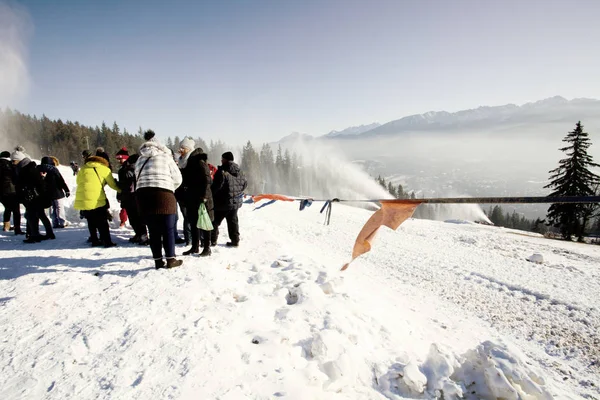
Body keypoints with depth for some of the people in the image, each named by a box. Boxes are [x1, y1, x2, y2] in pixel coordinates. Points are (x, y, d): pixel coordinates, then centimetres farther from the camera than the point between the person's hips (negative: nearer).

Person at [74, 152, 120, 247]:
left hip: (82, 199, 4)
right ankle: (107, 241, 0)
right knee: (102, 222, 3)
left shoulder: (83, 169, 16)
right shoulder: (104, 169, 6)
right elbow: (113, 184, 11)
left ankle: (94, 240, 21)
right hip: (97, 200, -4)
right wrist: (121, 190, 26)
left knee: (91, 221, 16)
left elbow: (78, 181, 20)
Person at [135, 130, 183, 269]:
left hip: (143, 195, 4)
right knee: (168, 229, 5)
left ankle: (158, 261, 13)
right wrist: (170, 189, 22)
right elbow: (177, 179, 6)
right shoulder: (165, 156, 7)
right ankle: (170, 259, 7)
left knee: (153, 230, 10)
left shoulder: (140, 160, 21)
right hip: (163, 194, -4)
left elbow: (139, 179, 11)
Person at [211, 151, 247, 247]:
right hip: (236, 202, 7)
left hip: (223, 202, -7)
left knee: (215, 221, 5)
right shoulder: (239, 172, 6)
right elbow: (245, 183, 15)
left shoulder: (222, 171, -16)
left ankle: (212, 240, 9)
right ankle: (235, 240, 17)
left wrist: (210, 195, -7)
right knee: (233, 221, 15)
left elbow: (217, 185, -20)